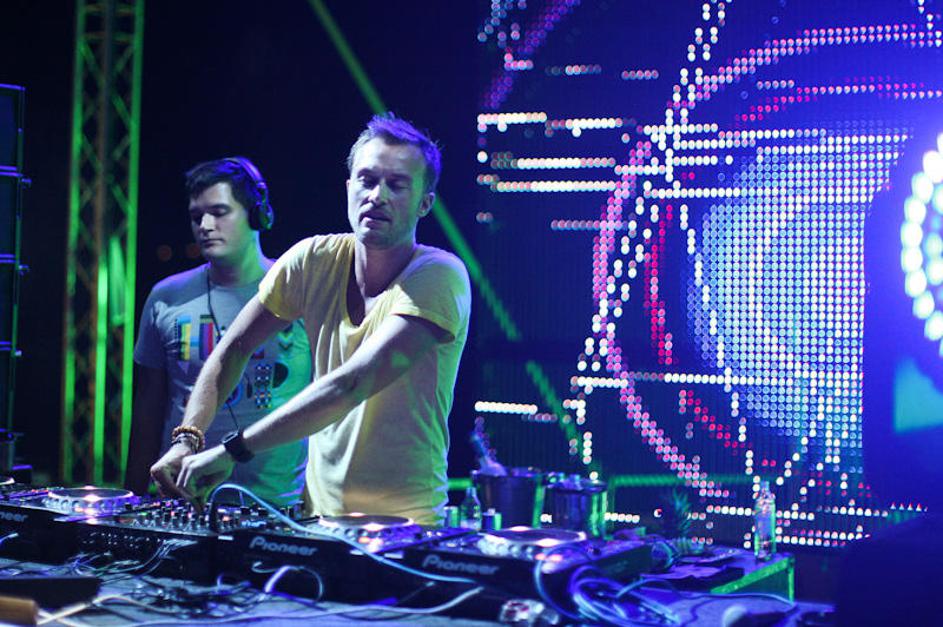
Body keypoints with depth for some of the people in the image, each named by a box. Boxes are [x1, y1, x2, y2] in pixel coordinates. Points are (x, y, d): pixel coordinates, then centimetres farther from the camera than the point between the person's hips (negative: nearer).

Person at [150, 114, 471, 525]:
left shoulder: (439, 277, -16)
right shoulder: (315, 260, 0)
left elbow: (352, 383, -26)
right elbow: (234, 349, 9)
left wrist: (232, 450, -29)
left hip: (406, 522, -4)